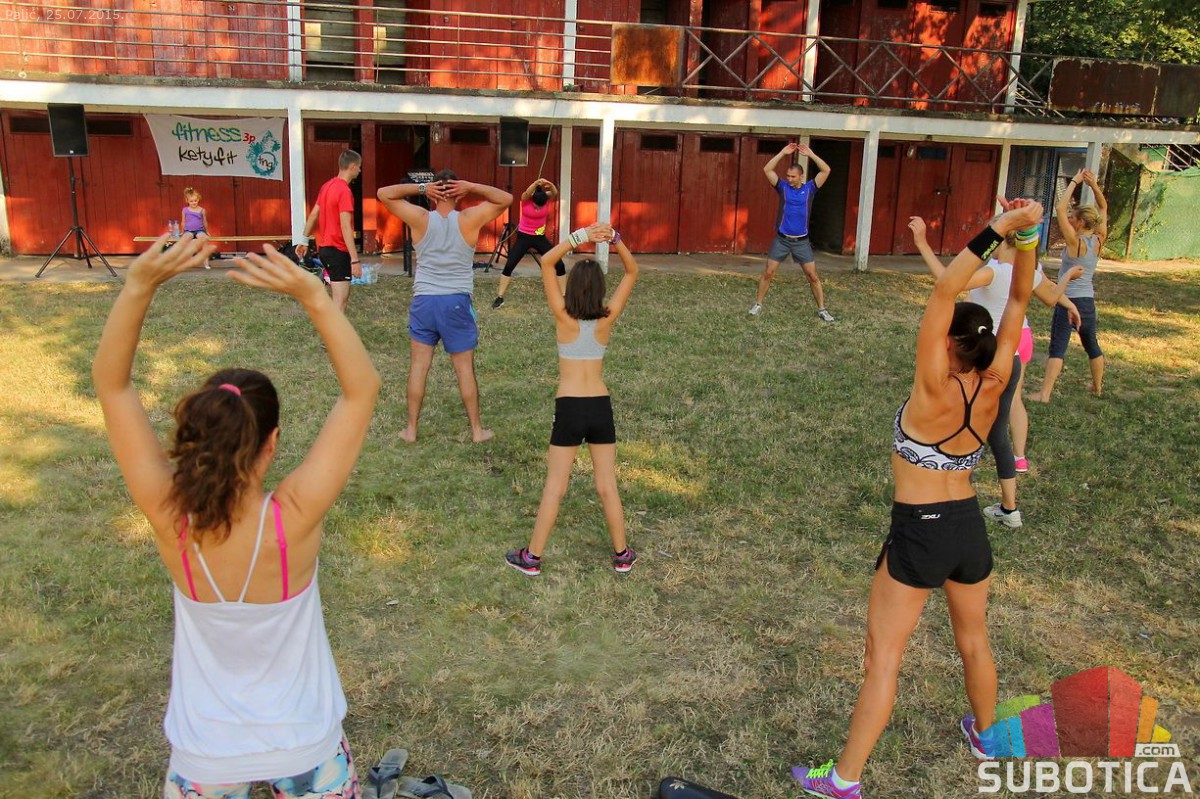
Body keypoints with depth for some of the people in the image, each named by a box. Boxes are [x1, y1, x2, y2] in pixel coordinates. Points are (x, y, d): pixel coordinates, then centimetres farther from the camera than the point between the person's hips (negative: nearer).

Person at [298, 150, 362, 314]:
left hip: (325, 248, 9)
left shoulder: (327, 186, 10)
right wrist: (355, 260, -24)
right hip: (338, 251, -9)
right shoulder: (345, 191, -18)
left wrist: (304, 240, 25)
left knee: (338, 297, 18)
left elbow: (313, 215, 16)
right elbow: (346, 228, -23)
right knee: (340, 300, -7)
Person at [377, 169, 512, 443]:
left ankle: (411, 429, 15)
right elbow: (506, 199, 5)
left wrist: (420, 187, -2)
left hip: (424, 301, 1)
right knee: (465, 368, 7)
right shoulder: (469, 219, -6)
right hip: (457, 302, -1)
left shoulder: (420, 219, -4)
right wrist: (472, 187, -4)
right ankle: (477, 429, 15)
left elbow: (383, 193, 5)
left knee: (419, 365, 9)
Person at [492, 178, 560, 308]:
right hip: (523, 237, -2)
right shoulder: (526, 199, -17)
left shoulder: (547, 197, -12)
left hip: (540, 238, 2)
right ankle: (500, 297, 2)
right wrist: (536, 183, -59)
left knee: (559, 265, -5)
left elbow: (555, 194, -33)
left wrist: (550, 185, -55)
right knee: (509, 265, -9)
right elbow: (527, 193, -40)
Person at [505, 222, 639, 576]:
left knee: (554, 486, 6)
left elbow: (546, 263, -8)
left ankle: (532, 557, 14)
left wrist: (579, 236, -16)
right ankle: (622, 555, 22)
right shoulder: (607, 320, -4)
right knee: (607, 486, 12)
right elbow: (632, 272, 4)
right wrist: (615, 239, -11)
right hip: (601, 407, 2)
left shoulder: (564, 318, -9)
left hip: (569, 408, -2)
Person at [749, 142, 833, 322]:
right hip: (781, 240, 0)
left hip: (802, 241, 0)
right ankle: (758, 304, 16)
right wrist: (783, 152, -11)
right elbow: (767, 170, -8)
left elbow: (826, 171, -7)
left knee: (813, 276, 2)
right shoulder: (783, 187, 1)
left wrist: (810, 154, -10)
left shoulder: (809, 188, 0)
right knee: (768, 273, 2)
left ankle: (822, 309, 10)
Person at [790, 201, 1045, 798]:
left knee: (883, 657, 2)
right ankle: (985, 734, 51)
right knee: (974, 641, 28)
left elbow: (943, 291, -26)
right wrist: (1026, 237, -11)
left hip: (919, 531, -6)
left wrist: (998, 229, -26)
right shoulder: (992, 387, -6)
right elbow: (1018, 302, -1)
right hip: (969, 525, 6)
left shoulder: (935, 390, -21)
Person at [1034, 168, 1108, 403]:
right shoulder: (1098, 241, 0)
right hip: (1088, 302, 7)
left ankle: (1045, 394, -14)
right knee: (1092, 345, 21)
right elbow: (1103, 208, 13)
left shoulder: (1075, 242, -16)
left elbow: (1060, 209, -21)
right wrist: (1094, 185, 1)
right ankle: (1098, 387, 36)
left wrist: (1074, 182, -14)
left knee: (1057, 348, -10)